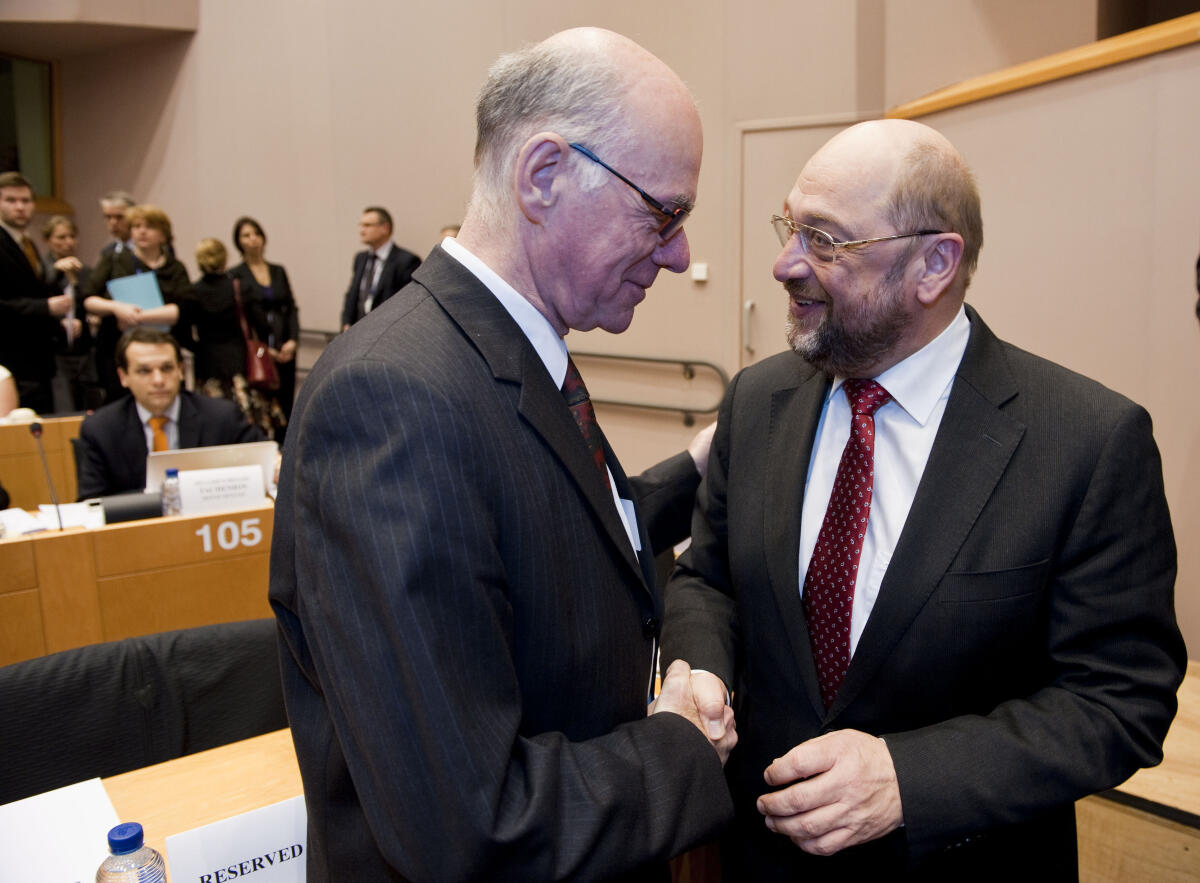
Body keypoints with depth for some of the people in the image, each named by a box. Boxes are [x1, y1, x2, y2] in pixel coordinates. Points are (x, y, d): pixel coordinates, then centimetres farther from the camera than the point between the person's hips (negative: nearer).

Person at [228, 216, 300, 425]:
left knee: (284, 410, 1)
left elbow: (291, 308, 12)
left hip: (284, 352, 4)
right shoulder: (235, 276, 2)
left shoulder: (279, 271, 14)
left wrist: (293, 340, -4)